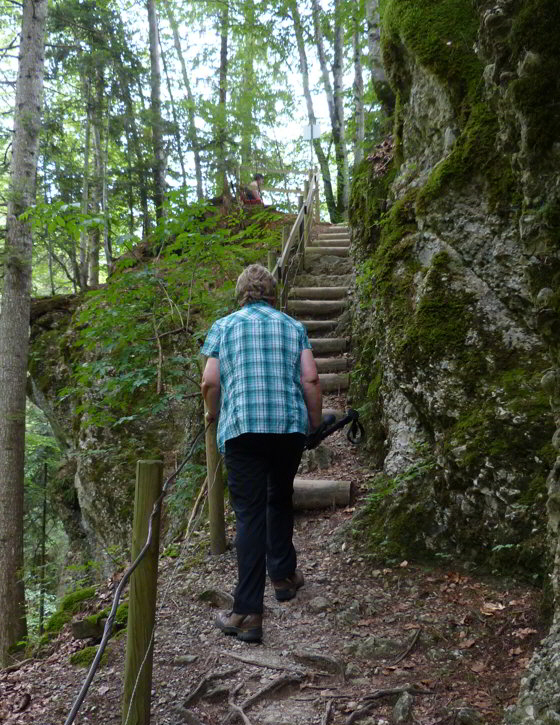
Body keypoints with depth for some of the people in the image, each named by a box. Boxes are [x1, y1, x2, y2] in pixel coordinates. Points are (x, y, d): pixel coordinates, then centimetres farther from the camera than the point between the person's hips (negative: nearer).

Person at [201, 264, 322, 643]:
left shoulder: (224, 326, 9)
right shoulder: (293, 327, 13)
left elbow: (210, 382, 1)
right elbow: (310, 378, 2)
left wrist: (213, 414, 19)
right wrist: (315, 424, 13)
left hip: (242, 428, -2)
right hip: (290, 426, 2)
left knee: (249, 514, -3)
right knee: (281, 500, 22)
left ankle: (248, 613, -3)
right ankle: (283, 576, 36)